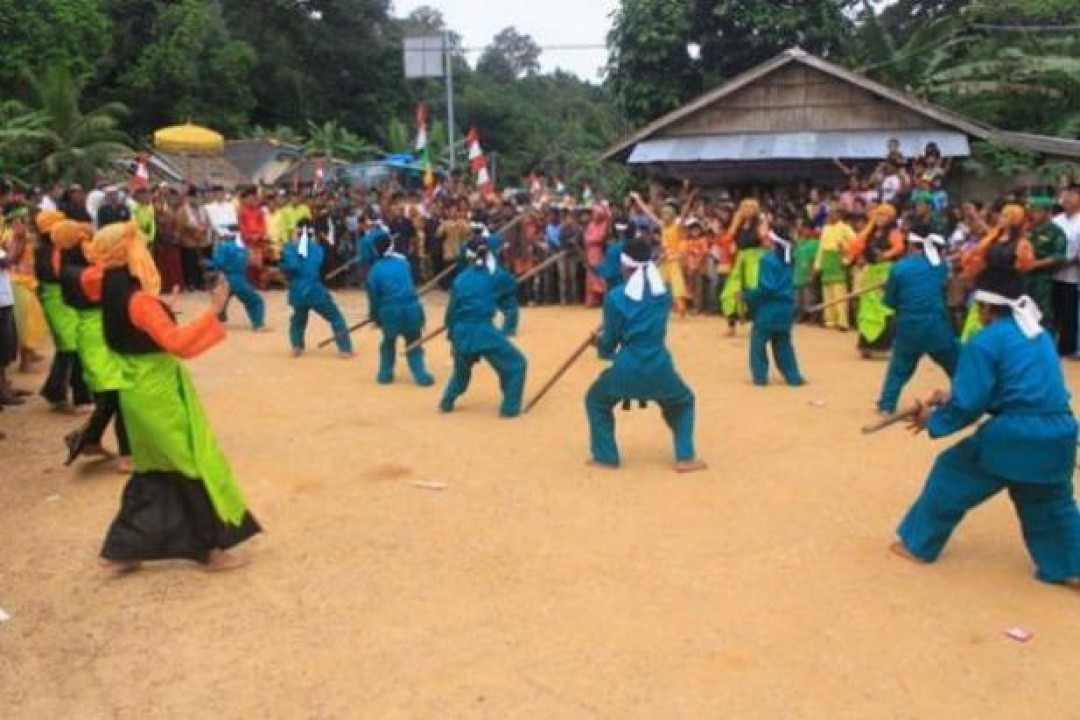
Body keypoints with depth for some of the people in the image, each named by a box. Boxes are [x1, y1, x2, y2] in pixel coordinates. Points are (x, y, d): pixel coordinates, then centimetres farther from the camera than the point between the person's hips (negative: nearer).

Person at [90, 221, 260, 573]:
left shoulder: (114, 294, 4)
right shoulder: (139, 300, -23)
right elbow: (178, 343, -30)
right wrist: (213, 310, -32)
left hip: (143, 390, 9)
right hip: (159, 393, -9)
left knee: (154, 471, 18)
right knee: (196, 466, 2)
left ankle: (122, 549, 21)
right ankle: (211, 548, 12)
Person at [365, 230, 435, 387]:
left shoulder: (376, 269, -1)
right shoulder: (403, 262, 6)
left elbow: (373, 296, 2)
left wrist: (376, 317, 14)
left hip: (390, 311, -1)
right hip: (411, 308, 1)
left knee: (388, 343, 22)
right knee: (413, 344, 12)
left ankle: (385, 374, 23)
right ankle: (421, 376, 5)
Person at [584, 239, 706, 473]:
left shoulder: (615, 297, -8)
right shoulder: (664, 294, 3)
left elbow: (609, 340, -1)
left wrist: (601, 345, 23)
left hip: (627, 368, -2)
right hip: (659, 366, 3)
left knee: (596, 401, 24)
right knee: (683, 402, 29)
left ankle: (606, 457, 21)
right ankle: (685, 457, 17)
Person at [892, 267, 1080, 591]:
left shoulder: (985, 342, -9)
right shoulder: (1040, 336, 16)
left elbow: (968, 405, -12)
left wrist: (933, 419, 8)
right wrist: (951, 398, 23)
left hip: (1012, 437, -6)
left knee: (951, 475, 14)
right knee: (1051, 504, 27)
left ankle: (918, 544, 25)